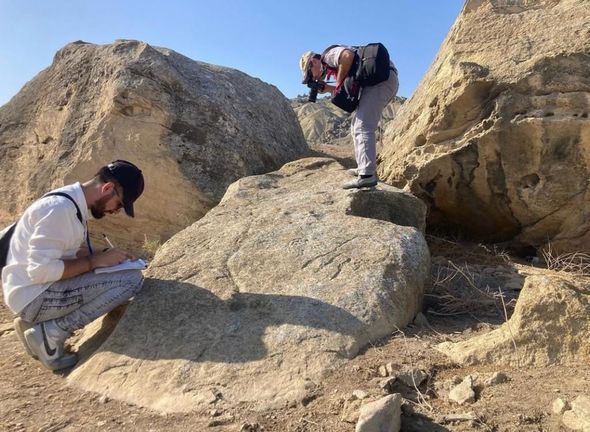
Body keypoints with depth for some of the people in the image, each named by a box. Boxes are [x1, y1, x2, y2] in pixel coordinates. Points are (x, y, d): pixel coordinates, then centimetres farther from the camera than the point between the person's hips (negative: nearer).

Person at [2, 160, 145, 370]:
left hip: (44, 289, 10)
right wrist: (94, 261, -18)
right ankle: (49, 334, -9)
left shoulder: (74, 204, 8)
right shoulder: (59, 208, -22)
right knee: (132, 279, -19)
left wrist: (103, 257, -3)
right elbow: (40, 270, -25)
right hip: (33, 296, -10)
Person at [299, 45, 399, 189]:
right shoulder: (335, 68, 27)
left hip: (382, 77, -10)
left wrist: (339, 82, -10)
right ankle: (365, 168, 19)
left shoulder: (329, 55, 0)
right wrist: (327, 88, 13)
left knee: (362, 127, -19)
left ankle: (367, 175, -28)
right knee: (357, 126, 17)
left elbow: (348, 56, -22)